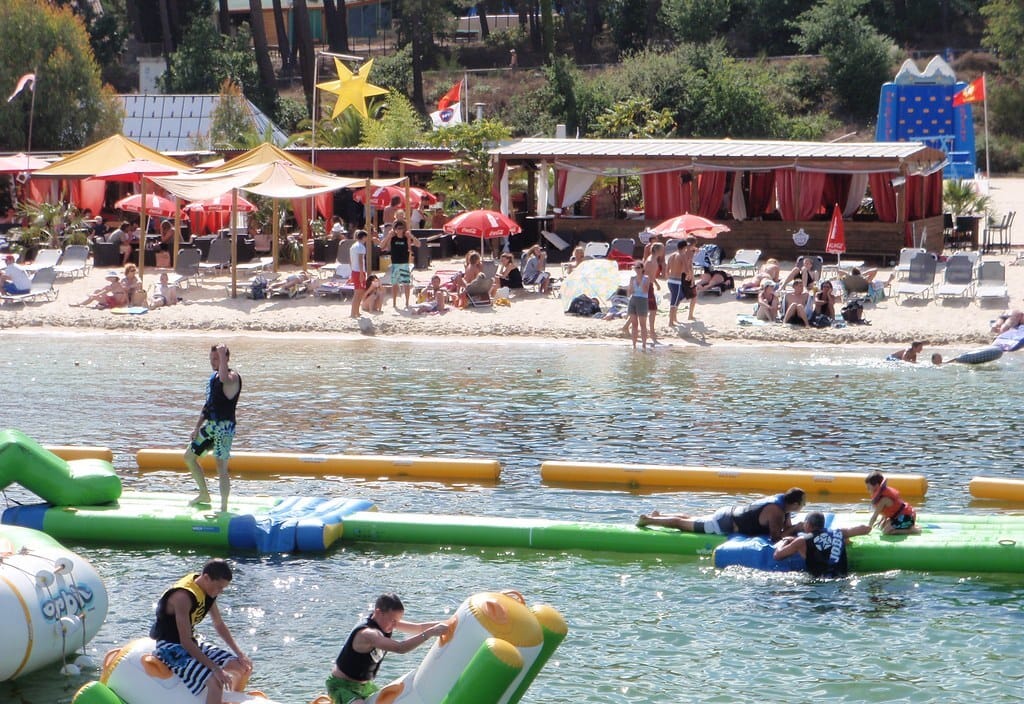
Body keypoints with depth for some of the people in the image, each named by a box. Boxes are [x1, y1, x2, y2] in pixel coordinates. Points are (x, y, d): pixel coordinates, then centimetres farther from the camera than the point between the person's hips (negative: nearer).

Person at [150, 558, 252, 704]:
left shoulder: (208, 592, 0)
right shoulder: (183, 597, -28)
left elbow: (219, 625, 14)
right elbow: (186, 642, -30)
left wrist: (239, 654, 5)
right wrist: (215, 669, -32)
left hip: (193, 644, 9)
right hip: (171, 648, -9)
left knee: (245, 667, 8)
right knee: (215, 681, -31)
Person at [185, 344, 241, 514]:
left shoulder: (232, 377, -13)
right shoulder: (213, 377, 14)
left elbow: (224, 379, -41)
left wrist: (222, 355, -34)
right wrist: (197, 426, 16)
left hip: (224, 427, -9)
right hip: (210, 425, 9)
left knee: (221, 467, -9)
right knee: (189, 456, 17)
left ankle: (224, 508, -3)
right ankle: (204, 495, 28)